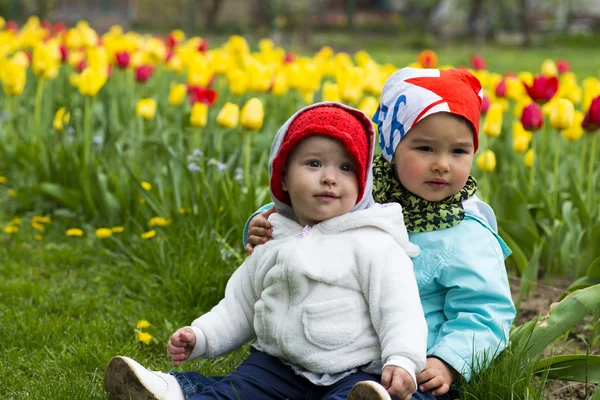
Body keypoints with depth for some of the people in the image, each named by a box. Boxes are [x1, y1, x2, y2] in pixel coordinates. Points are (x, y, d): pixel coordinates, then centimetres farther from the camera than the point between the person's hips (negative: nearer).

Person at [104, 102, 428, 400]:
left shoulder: (373, 244, -5)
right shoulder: (271, 244, 13)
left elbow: (400, 308, -9)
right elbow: (239, 306, 22)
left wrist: (403, 361, -24)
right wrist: (200, 337, 9)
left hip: (353, 373, -5)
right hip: (278, 366, 6)